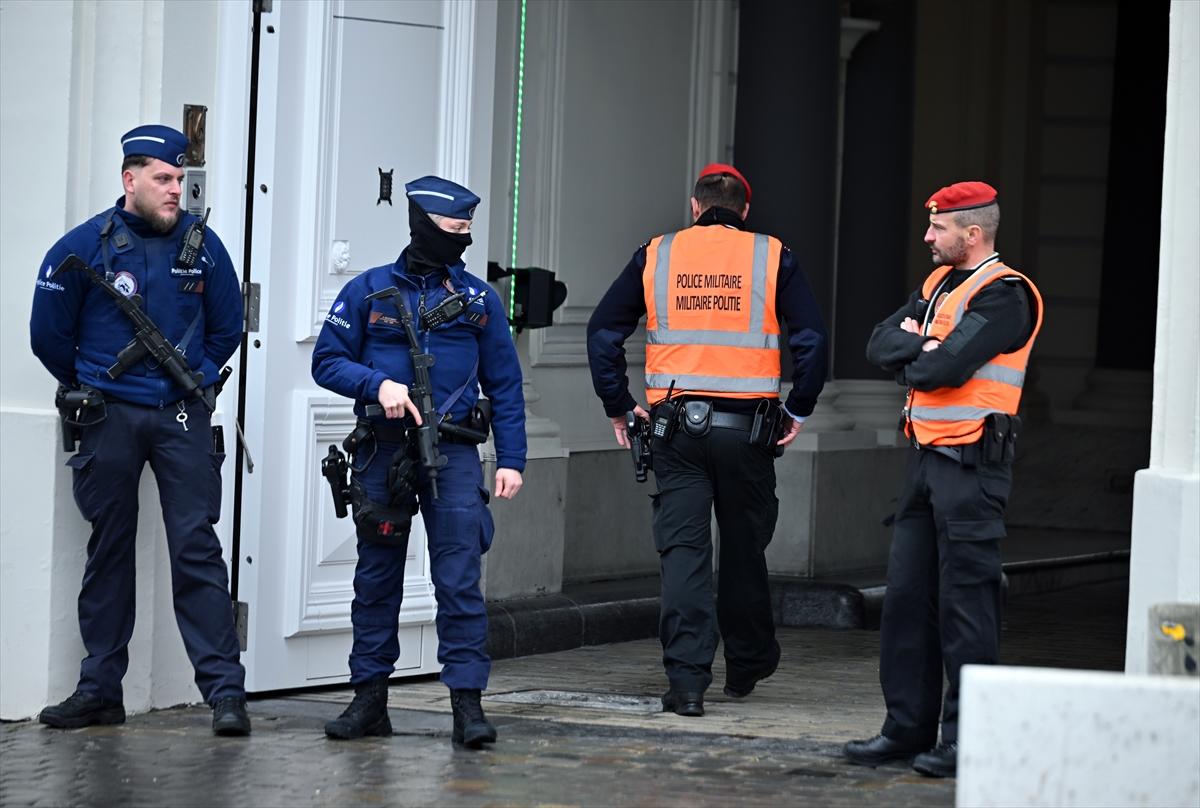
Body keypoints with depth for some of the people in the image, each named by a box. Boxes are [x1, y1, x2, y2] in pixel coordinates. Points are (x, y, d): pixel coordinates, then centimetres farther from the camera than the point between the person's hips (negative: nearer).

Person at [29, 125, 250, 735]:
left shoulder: (202, 246, 4)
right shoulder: (84, 247, -1)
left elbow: (227, 327, 16)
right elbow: (49, 334, 8)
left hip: (182, 418, 0)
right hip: (109, 421, 0)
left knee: (196, 547, -7)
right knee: (108, 551, 7)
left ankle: (225, 691, -10)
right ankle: (100, 690, 14)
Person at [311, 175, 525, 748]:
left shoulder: (480, 300, 8)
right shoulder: (369, 291, 4)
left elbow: (504, 385, 10)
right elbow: (327, 361, 4)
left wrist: (511, 459, 2)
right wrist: (377, 384, -14)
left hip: (452, 453, 0)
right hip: (382, 452, 0)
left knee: (459, 577, -9)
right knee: (376, 578, 8)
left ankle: (467, 701, -8)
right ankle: (369, 699, 16)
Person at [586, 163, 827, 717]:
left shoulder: (656, 256, 6)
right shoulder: (772, 258, 3)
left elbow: (603, 332, 5)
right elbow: (811, 338, -4)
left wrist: (618, 405, 11)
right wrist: (799, 410, 5)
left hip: (677, 427, 0)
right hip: (748, 429, 0)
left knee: (683, 549, -1)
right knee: (744, 547, 15)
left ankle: (687, 680, -11)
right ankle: (746, 666, 28)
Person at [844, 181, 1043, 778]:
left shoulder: (1005, 294, -11)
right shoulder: (938, 284, 17)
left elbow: (946, 368, -20)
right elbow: (881, 344, 8)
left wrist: (911, 362, -1)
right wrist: (925, 347, -9)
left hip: (971, 465, -9)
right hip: (926, 457, 9)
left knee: (965, 602, -6)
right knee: (907, 595, 9)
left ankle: (968, 739, -3)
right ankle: (907, 727, 15)